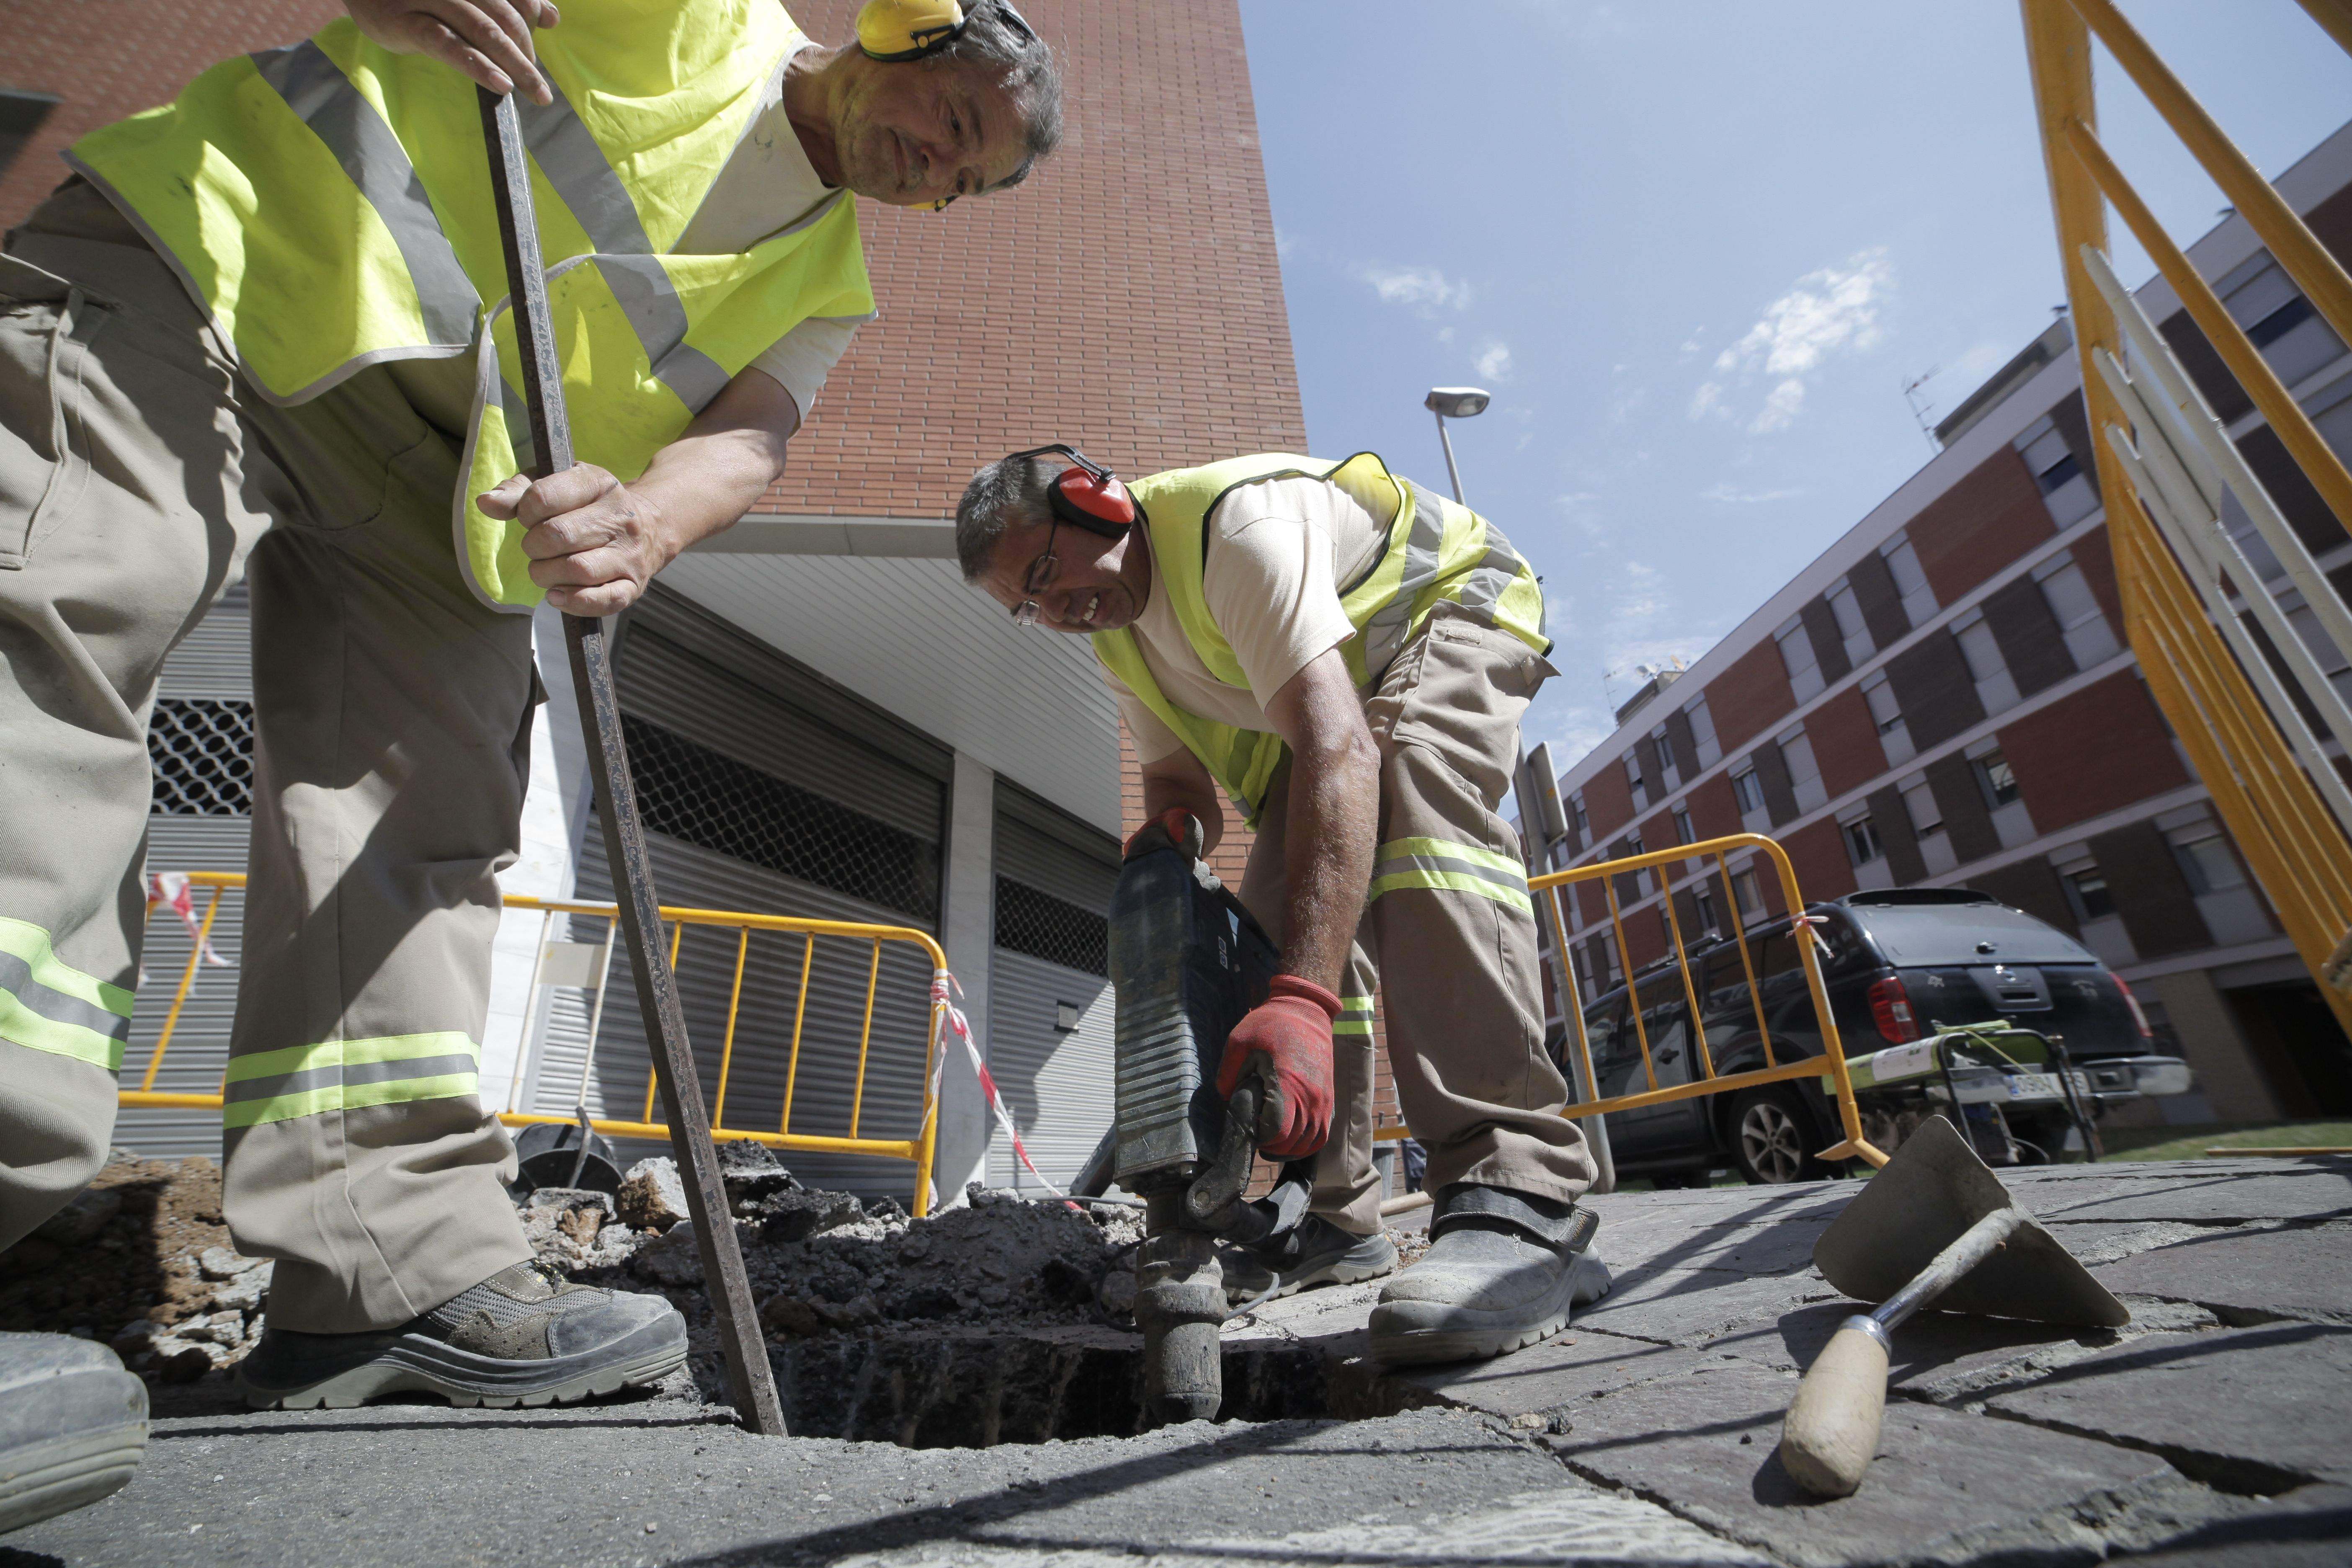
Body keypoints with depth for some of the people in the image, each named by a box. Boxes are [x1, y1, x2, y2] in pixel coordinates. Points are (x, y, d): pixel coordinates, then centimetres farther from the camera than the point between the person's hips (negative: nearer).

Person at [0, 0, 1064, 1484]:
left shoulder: (827, 279, 12)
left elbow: (746, 437, -7)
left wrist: (646, 521, -29)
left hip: (429, 466, 3)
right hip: (218, 246, -2)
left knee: (418, 798, -10)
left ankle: (399, 1260, -10)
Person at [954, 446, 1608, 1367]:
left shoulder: (1237, 524, -34)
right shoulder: (1115, 636, -5)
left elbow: (1341, 750, -46)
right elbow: (1178, 788, -1)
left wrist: (1304, 1002, -55)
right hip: (1326, 693, 8)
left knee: (1414, 792, -39)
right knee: (1282, 910, -6)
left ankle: (1517, 1196, -42)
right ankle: (1343, 1219, 3)